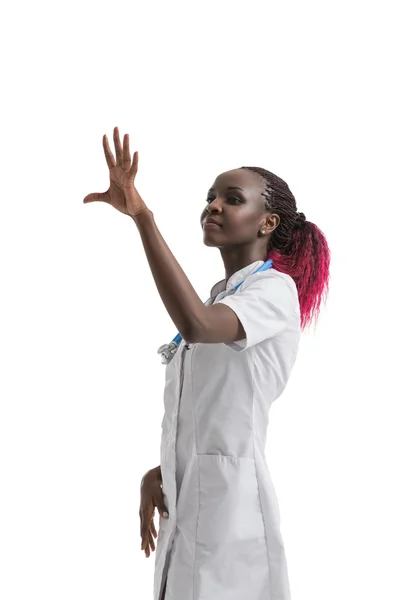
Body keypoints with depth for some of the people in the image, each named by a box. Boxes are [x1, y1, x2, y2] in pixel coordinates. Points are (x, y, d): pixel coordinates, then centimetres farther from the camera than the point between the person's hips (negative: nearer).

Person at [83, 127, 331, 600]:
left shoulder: (275, 289, -10)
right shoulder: (218, 297, 18)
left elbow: (196, 325, -31)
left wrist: (142, 216, -32)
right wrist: (159, 472, 4)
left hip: (228, 495, -8)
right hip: (185, 497, 8)